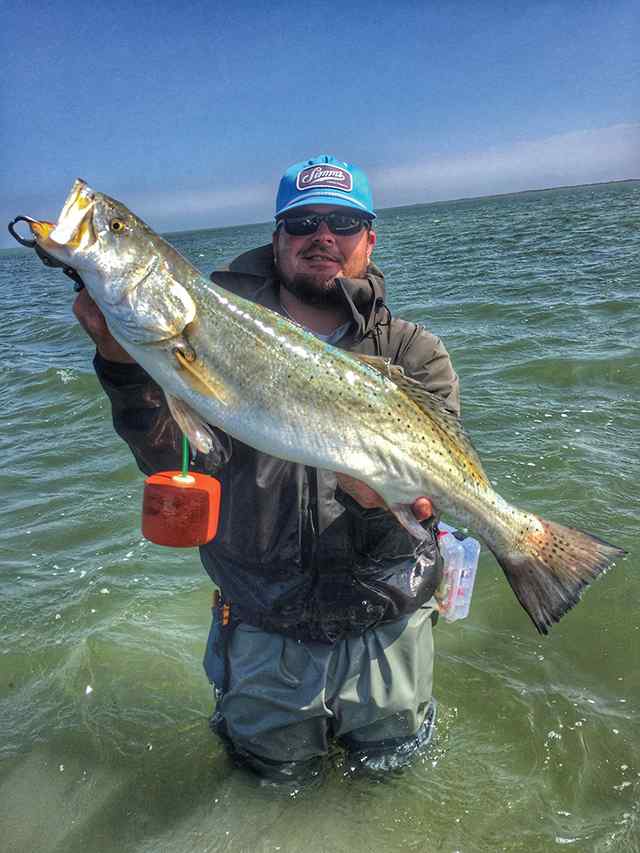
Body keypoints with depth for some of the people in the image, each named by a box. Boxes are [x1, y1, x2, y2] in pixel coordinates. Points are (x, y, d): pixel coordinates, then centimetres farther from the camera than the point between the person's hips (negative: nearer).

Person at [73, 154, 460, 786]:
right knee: (278, 784, 25)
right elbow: (181, 464, -20)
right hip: (263, 636, 0)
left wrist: (386, 492, -40)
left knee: (388, 770, 26)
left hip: (383, 632, 1)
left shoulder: (412, 353, -6)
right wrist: (126, 362, -35)